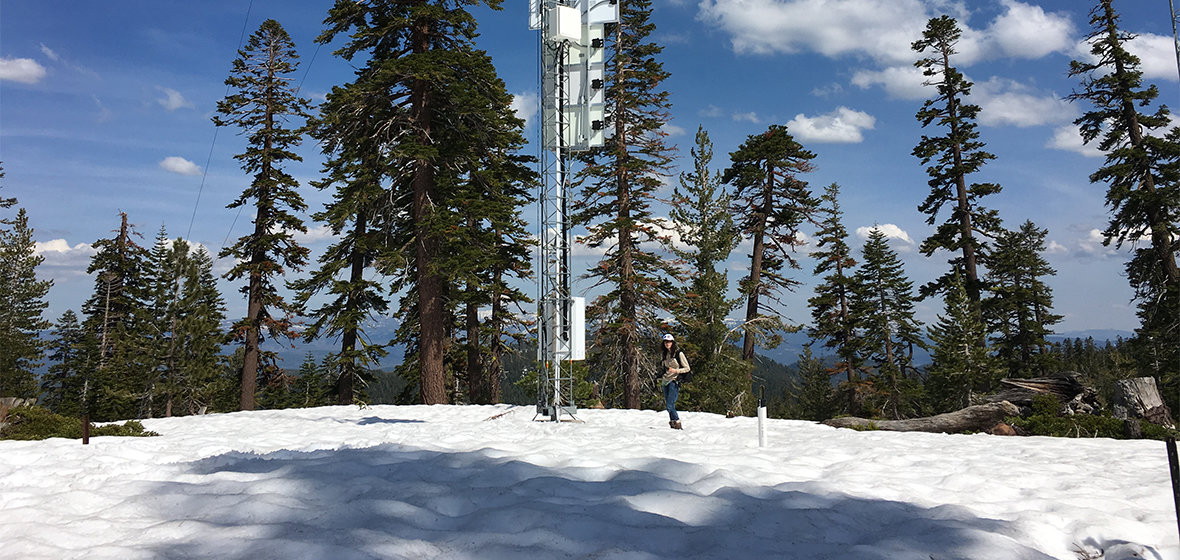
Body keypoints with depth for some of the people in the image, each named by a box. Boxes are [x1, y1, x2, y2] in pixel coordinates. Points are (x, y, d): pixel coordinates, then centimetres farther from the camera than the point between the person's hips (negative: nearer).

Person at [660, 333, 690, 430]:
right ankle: (673, 424, 12)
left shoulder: (679, 353, -7)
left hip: (675, 381, -7)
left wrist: (675, 370, -18)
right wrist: (662, 364, 9)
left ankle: (678, 424, -5)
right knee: (667, 405, 6)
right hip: (666, 381, 7)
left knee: (669, 405, -14)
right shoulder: (666, 354, 14)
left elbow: (687, 368, -6)